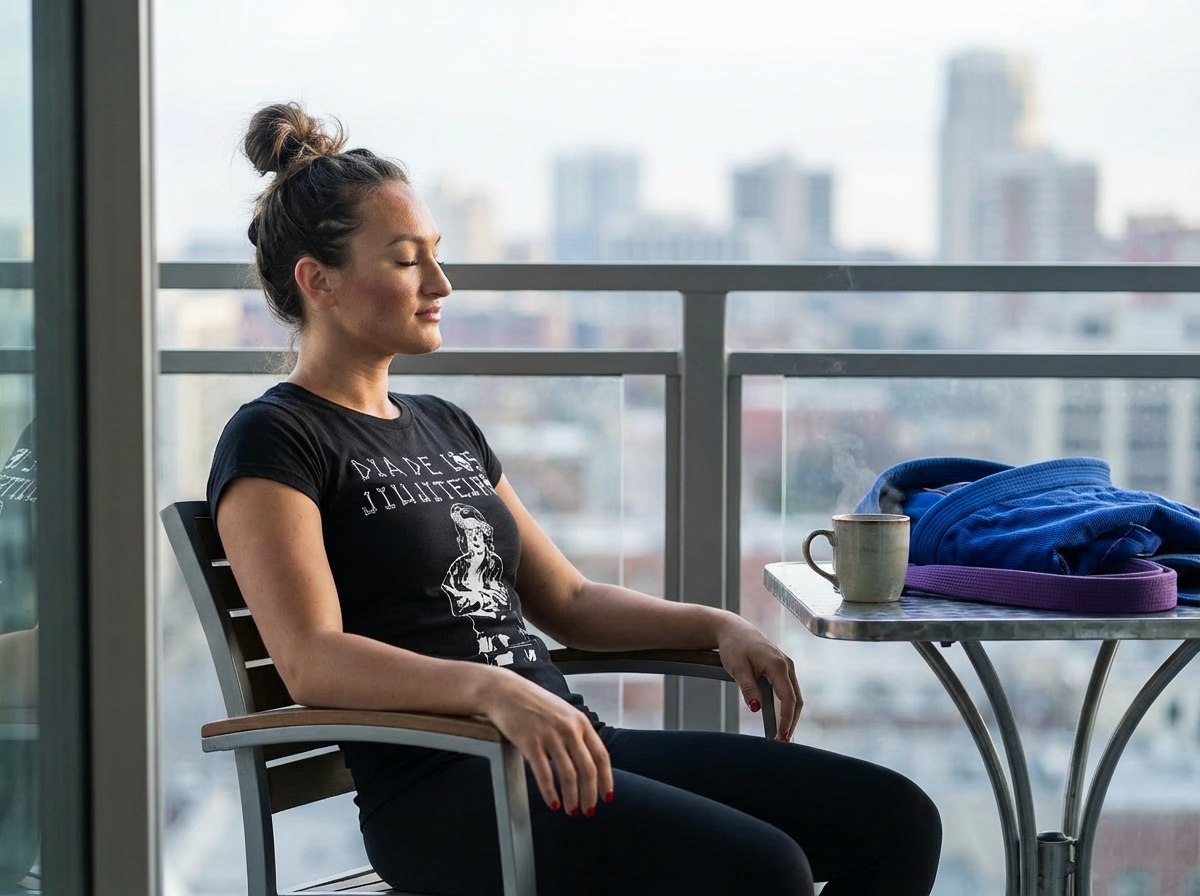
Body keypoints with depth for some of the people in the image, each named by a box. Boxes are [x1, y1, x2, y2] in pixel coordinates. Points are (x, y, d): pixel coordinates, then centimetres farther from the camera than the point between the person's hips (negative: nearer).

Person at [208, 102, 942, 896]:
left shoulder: (444, 427, 22)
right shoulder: (274, 441, -3)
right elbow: (312, 660, -18)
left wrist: (715, 625, 8)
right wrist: (492, 689, -34)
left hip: (570, 747, 8)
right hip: (442, 787, -8)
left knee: (895, 820, -7)